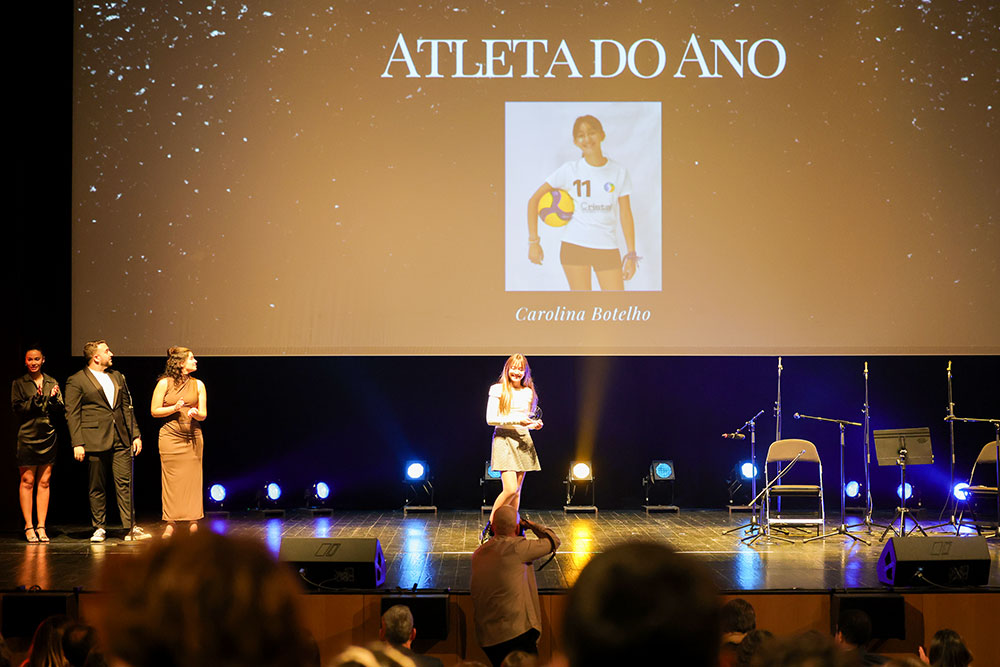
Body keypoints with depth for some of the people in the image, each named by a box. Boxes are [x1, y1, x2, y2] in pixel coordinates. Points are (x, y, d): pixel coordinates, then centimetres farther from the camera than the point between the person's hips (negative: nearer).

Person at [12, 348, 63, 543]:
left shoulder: (52, 383, 11)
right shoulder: (19, 384, 3)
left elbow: (61, 410, 9)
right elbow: (17, 410, -5)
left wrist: (54, 399, -10)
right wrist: (35, 400, -18)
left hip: (48, 437, 3)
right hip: (27, 436, -3)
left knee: (44, 482, 4)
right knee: (27, 481, -2)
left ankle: (41, 527, 7)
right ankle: (28, 526, 4)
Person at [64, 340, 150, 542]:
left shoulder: (117, 377, 17)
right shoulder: (76, 381, -1)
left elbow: (127, 407, 18)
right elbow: (72, 414, -4)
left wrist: (135, 434, 11)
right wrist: (77, 444, -11)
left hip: (121, 441, 4)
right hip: (95, 441, -4)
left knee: (125, 484, -2)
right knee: (97, 487, 3)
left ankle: (131, 528, -3)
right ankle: (99, 528, 13)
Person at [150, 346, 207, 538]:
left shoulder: (197, 384, 9)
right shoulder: (164, 383, 1)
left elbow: (203, 415, 9)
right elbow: (154, 411, 0)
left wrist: (195, 413, -14)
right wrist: (174, 408, -13)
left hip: (192, 437, 2)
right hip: (170, 436, -2)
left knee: (192, 479, -1)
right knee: (171, 480, -2)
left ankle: (193, 524, 3)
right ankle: (170, 524, 3)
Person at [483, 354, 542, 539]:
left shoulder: (528, 392, 12)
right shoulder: (498, 390, -3)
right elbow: (490, 419, -9)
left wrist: (534, 424, -1)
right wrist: (517, 420, -16)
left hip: (523, 440, 5)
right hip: (504, 439, -5)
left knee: (517, 490, 7)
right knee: (510, 489, -15)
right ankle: (489, 527, -1)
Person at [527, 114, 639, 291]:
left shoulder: (619, 172, 4)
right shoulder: (570, 170, -1)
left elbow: (625, 215, 7)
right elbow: (534, 200, 3)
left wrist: (631, 255, 3)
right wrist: (533, 241, -3)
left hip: (608, 248, 2)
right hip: (575, 247, -2)